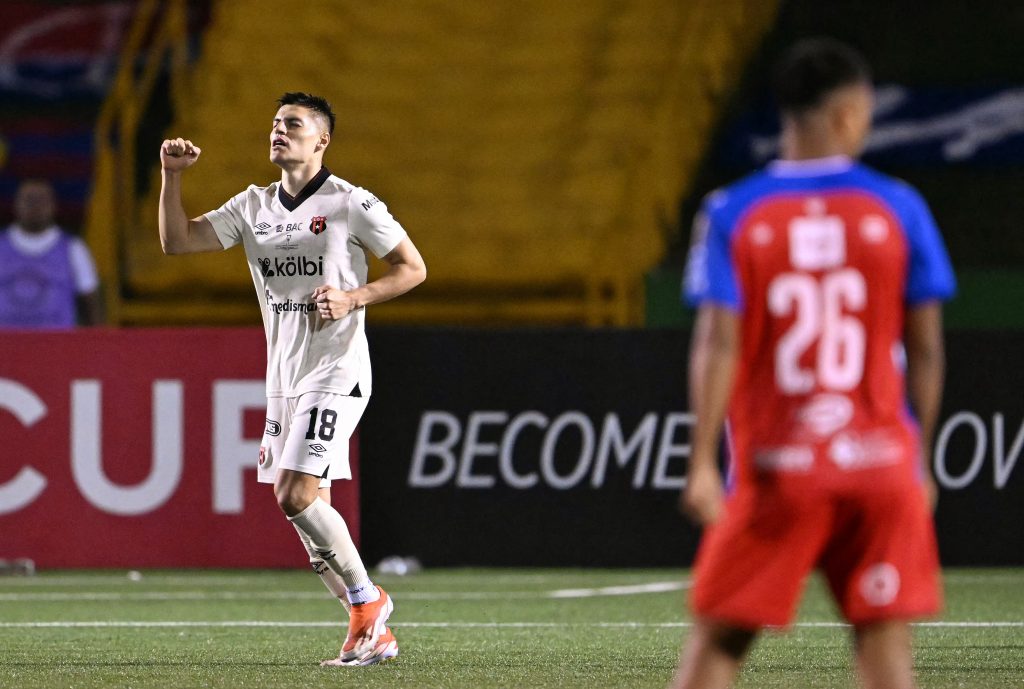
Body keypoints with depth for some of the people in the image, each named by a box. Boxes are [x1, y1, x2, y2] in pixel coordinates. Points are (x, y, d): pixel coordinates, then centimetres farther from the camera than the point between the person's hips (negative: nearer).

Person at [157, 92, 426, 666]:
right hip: (284, 376, 7)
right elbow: (177, 241, 7)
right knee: (307, 509, 6)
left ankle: (366, 598, -1)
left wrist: (354, 298, -15)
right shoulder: (254, 207, 10)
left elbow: (413, 268, -2)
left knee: (296, 494, -18)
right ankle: (372, 631, 13)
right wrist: (172, 175, -5)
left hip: (335, 374, -7)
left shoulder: (350, 204, -7)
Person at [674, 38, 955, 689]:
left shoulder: (732, 214, -2)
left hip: (777, 468, 0)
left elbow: (718, 344, -8)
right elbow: (926, 349, 2)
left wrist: (703, 464, -8)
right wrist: (922, 460, 11)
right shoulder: (899, 209, 0)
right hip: (881, 464, 0)